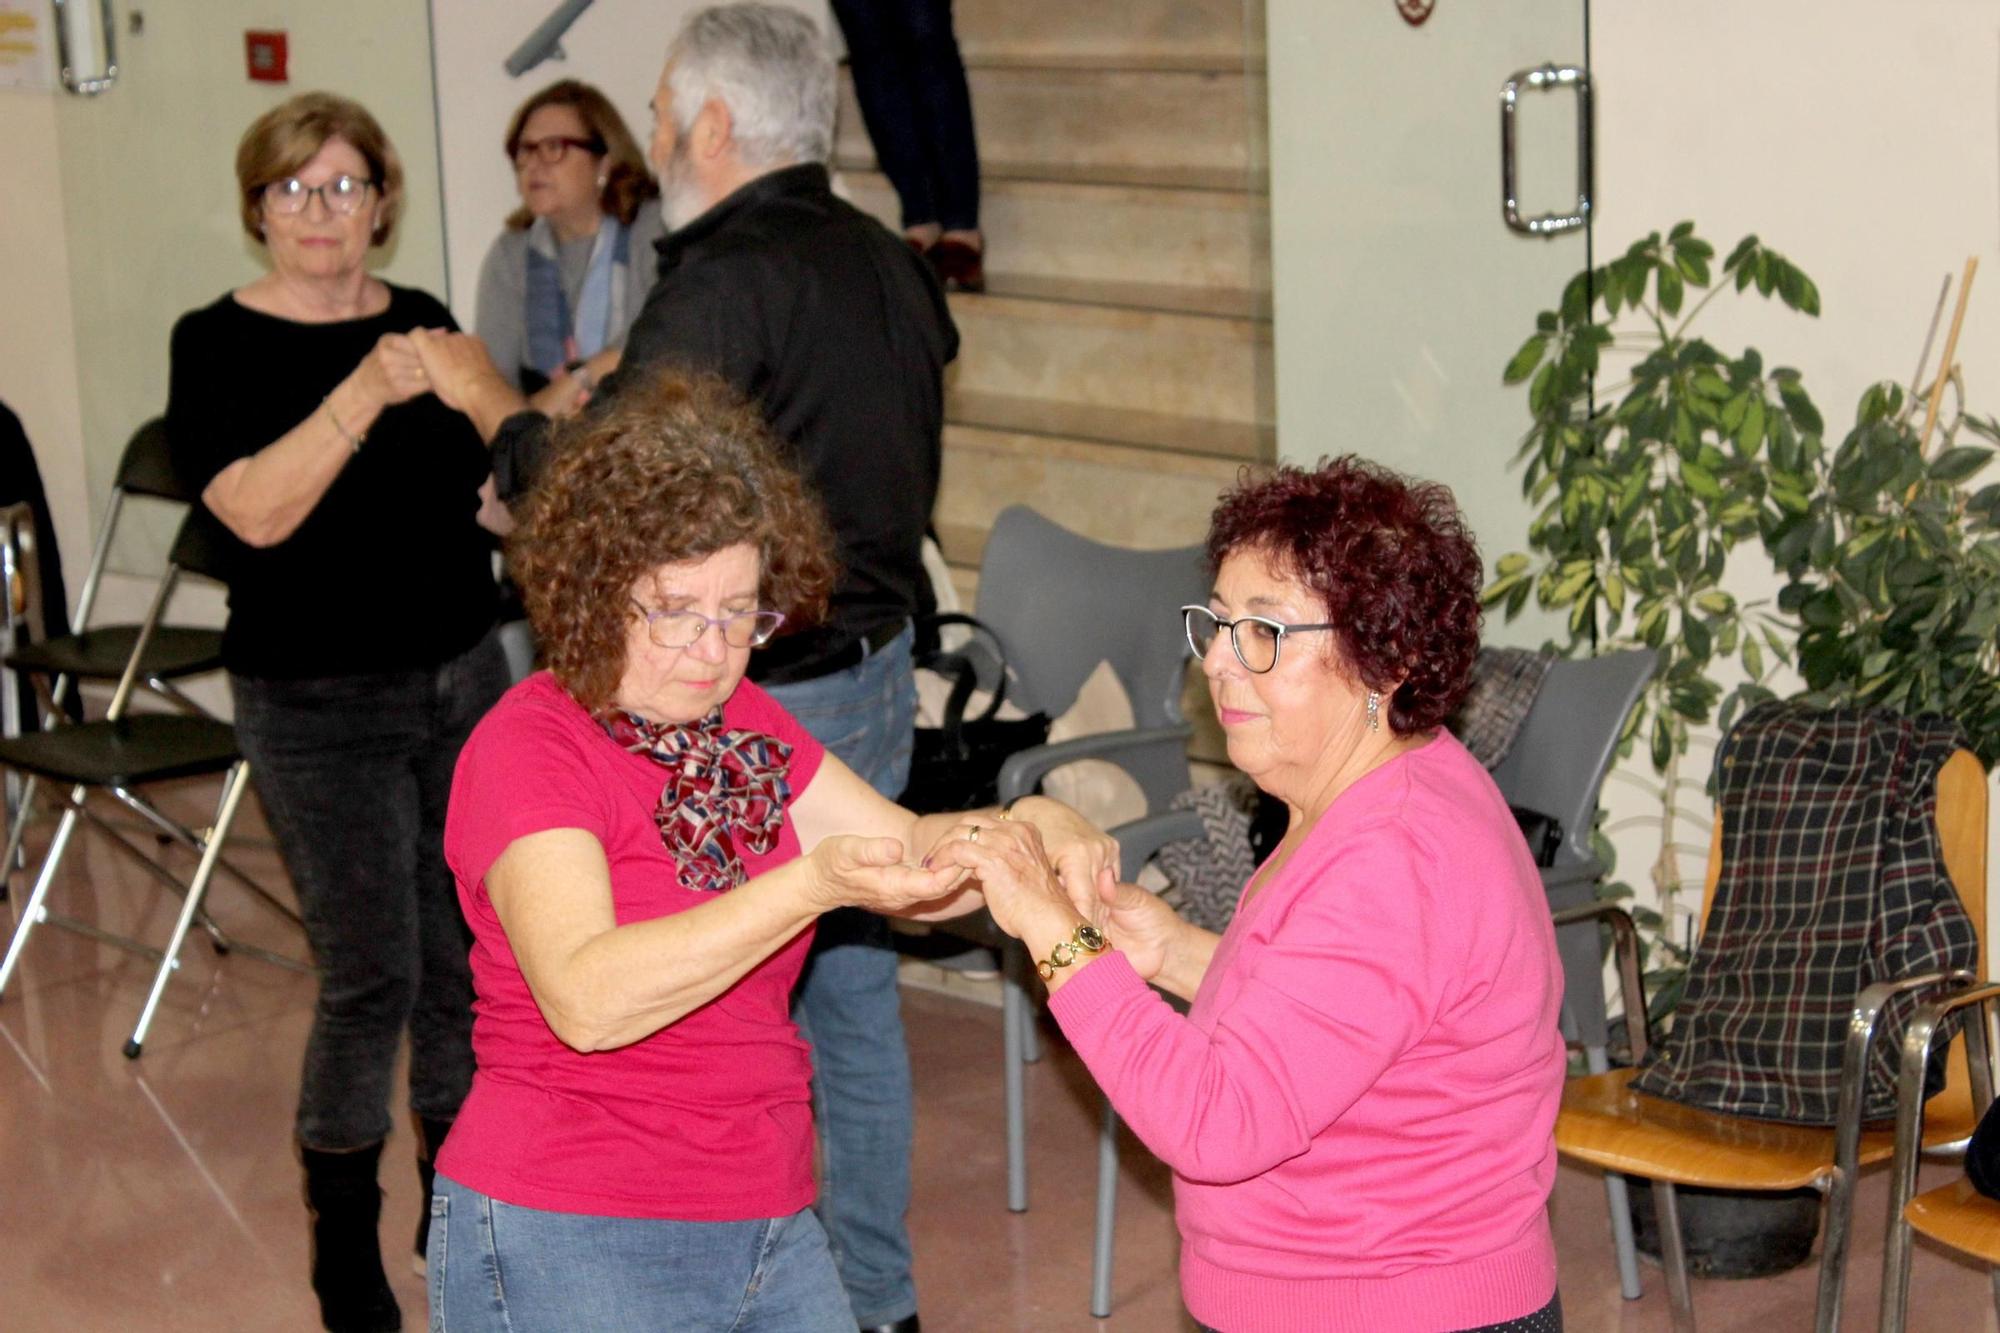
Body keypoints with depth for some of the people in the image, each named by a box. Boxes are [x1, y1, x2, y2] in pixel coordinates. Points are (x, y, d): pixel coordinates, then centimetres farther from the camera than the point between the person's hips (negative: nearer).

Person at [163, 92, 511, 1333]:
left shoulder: (426, 322, 8)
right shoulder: (219, 343, -7)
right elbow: (258, 510, -22)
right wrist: (361, 396, -32)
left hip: (463, 675, 5)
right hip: (320, 703, -5)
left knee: (466, 958, 8)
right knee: (372, 975, -5)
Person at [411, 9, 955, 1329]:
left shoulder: (726, 286, -20)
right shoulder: (889, 264, 9)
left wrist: (489, 397, -3)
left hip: (765, 701, -9)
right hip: (880, 670, 9)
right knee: (851, 986, 17)